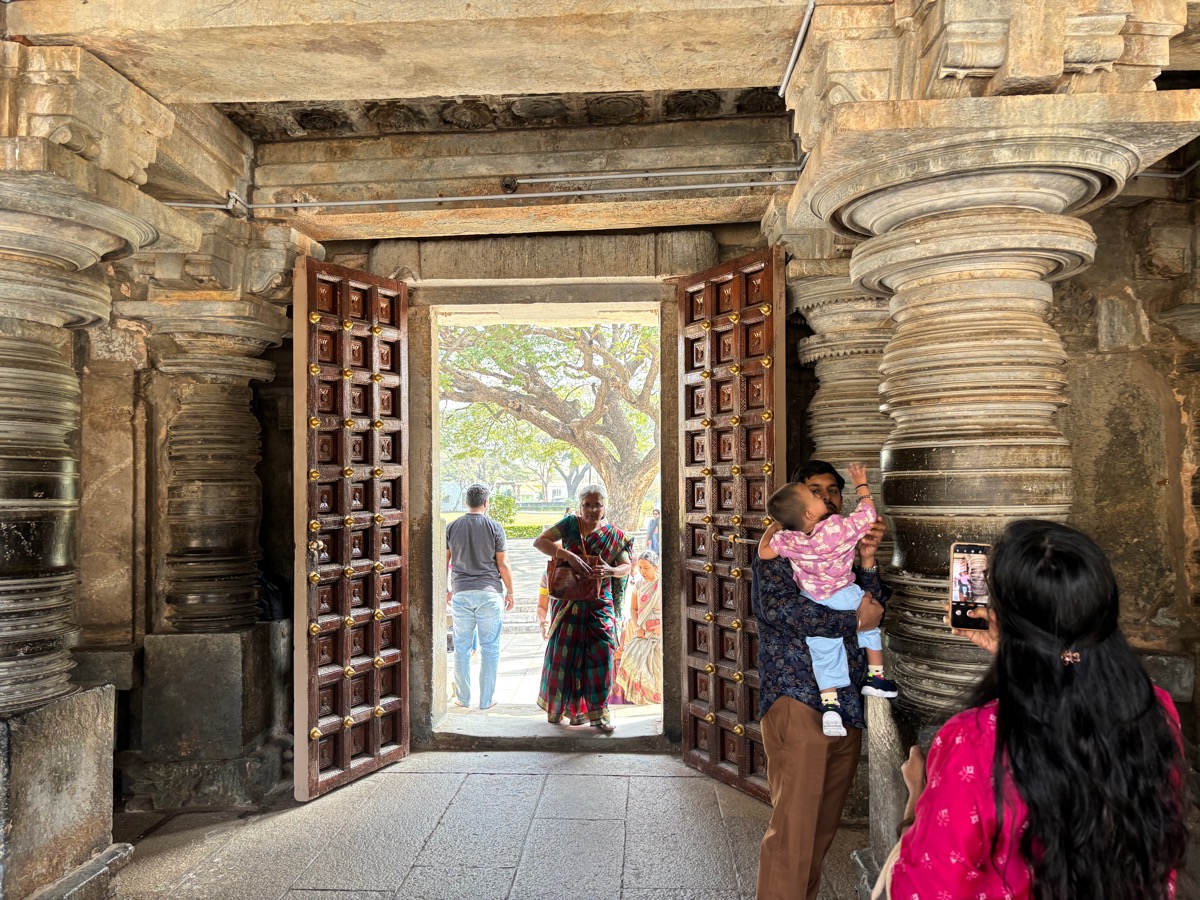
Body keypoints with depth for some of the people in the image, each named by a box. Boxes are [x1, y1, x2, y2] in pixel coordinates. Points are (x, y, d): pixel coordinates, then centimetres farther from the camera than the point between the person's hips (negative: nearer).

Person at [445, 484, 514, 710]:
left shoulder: (452, 527, 3)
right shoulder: (494, 527, -5)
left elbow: (444, 562, 7)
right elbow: (503, 564, -4)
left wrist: (446, 590, 19)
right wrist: (510, 591, 7)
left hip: (461, 593, 2)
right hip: (489, 593, -2)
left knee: (461, 647, 10)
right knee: (490, 648, 5)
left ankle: (463, 698, 17)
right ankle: (486, 700, 8)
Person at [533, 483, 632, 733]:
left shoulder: (613, 534, 2)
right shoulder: (570, 524, -5)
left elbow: (626, 566, 2)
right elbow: (539, 541, -14)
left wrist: (611, 571, -21)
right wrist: (569, 555, -27)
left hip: (599, 604, 1)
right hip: (568, 602, -1)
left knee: (600, 654, -4)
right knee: (566, 653, 5)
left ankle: (597, 712, 8)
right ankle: (572, 707, 26)